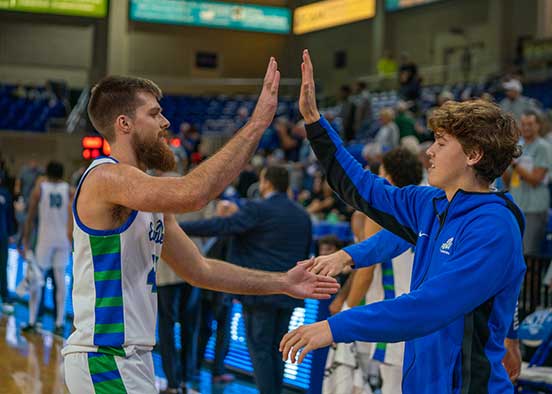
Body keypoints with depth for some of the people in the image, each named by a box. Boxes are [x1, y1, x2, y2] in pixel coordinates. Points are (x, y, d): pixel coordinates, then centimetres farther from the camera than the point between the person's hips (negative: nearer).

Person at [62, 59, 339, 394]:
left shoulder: (150, 201, 15)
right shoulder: (106, 177, -15)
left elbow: (199, 269, 19)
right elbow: (192, 193, -32)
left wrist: (282, 283, 17)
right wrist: (257, 123, -26)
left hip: (133, 358, 10)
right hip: (106, 360, -10)